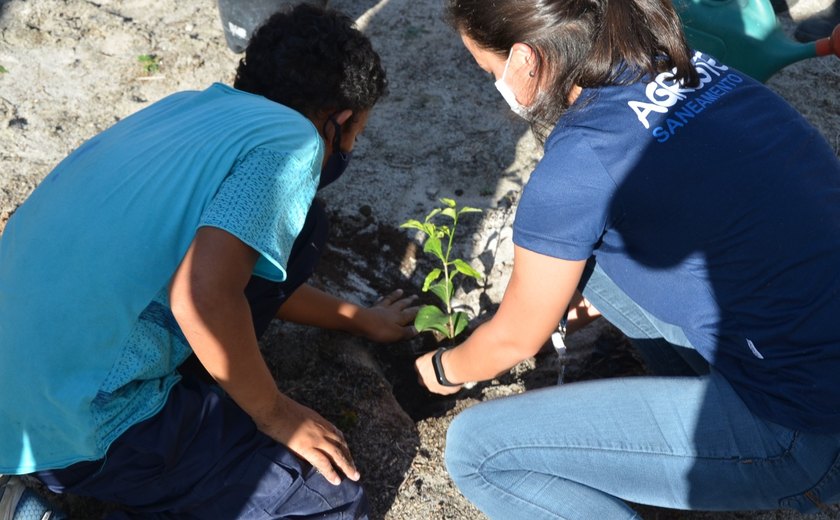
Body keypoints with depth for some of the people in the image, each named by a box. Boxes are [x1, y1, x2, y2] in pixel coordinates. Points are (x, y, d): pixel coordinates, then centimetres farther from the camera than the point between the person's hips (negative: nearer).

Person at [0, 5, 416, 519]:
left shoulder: (194, 105, 10)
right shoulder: (293, 140, -14)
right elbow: (202, 297, -30)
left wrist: (359, 319, 32)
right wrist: (275, 413, -11)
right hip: (81, 428, -8)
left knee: (298, 220, 8)